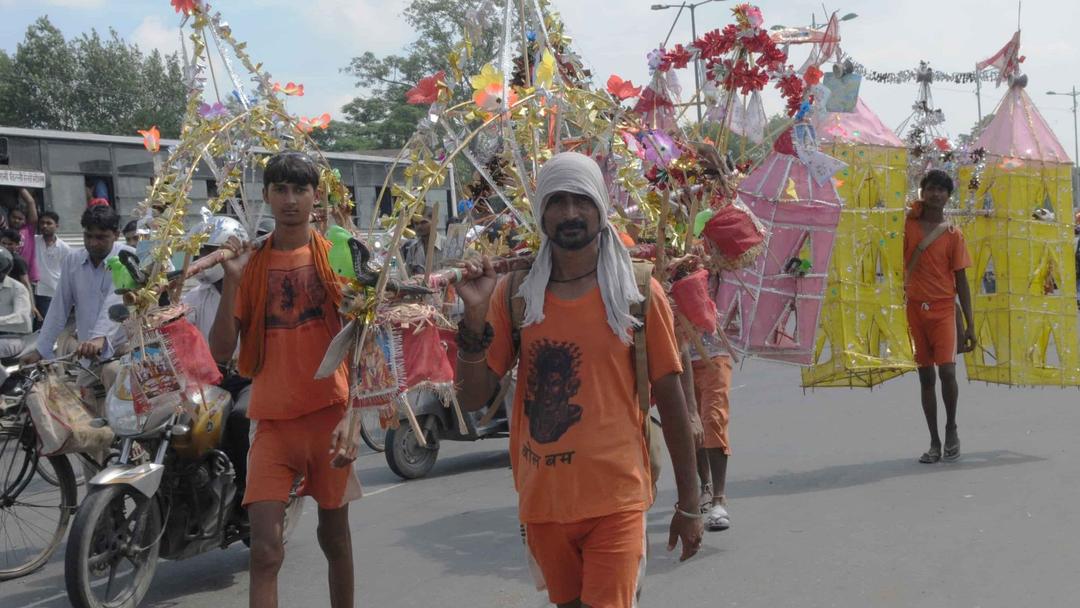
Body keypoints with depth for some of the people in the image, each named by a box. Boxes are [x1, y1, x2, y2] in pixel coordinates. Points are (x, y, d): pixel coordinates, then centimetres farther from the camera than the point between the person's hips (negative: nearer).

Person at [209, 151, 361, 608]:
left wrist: (353, 416, -14)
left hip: (330, 412, -1)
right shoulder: (251, 263, 6)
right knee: (265, 548, -7)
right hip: (273, 419, 1)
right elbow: (221, 351, 0)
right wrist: (231, 279, -10)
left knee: (334, 535, 13)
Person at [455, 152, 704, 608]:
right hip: (543, 500, 3)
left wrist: (689, 505, 4)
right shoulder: (515, 293, 1)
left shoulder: (638, 292, -3)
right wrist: (475, 316, -15)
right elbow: (473, 398, -1)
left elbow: (670, 401, 2)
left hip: (616, 501, -2)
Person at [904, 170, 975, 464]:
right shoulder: (910, 221, 2)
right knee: (925, 376, 5)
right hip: (915, 308, 2)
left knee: (947, 371, -14)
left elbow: (961, 281, 2)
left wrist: (970, 325, 0)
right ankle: (934, 442, 12)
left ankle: (951, 428, 9)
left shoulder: (953, 234, 1)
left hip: (943, 309, -2)